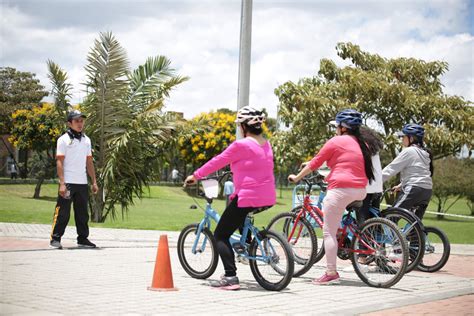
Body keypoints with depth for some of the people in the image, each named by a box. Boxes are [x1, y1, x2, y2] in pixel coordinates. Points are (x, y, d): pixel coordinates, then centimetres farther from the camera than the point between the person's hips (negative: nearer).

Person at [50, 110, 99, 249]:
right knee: (63, 212, -6)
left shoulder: (86, 140, 14)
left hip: (82, 183, 6)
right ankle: (55, 238, 3)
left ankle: (83, 238, 18)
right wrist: (62, 183, -17)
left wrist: (94, 182, 11)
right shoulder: (64, 139, -4)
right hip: (68, 183, -6)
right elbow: (59, 162, -9)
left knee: (83, 213, 10)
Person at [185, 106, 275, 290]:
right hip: (268, 198, 8)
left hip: (248, 198, -8)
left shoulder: (241, 145, -12)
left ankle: (230, 277, -12)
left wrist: (195, 176, 5)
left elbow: (217, 162, -5)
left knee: (221, 235, 1)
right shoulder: (266, 144, 10)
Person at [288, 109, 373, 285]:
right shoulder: (362, 144, 15)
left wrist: (297, 177, 13)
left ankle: (331, 273, -3)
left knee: (329, 232, -1)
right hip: (360, 191, 8)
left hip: (341, 189, -8)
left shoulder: (336, 142, -4)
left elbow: (314, 163, 0)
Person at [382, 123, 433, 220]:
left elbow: (391, 169, -10)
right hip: (427, 190, 9)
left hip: (414, 190, -9)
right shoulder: (424, 153, 19)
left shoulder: (408, 151, -7)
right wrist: (401, 185, 31)